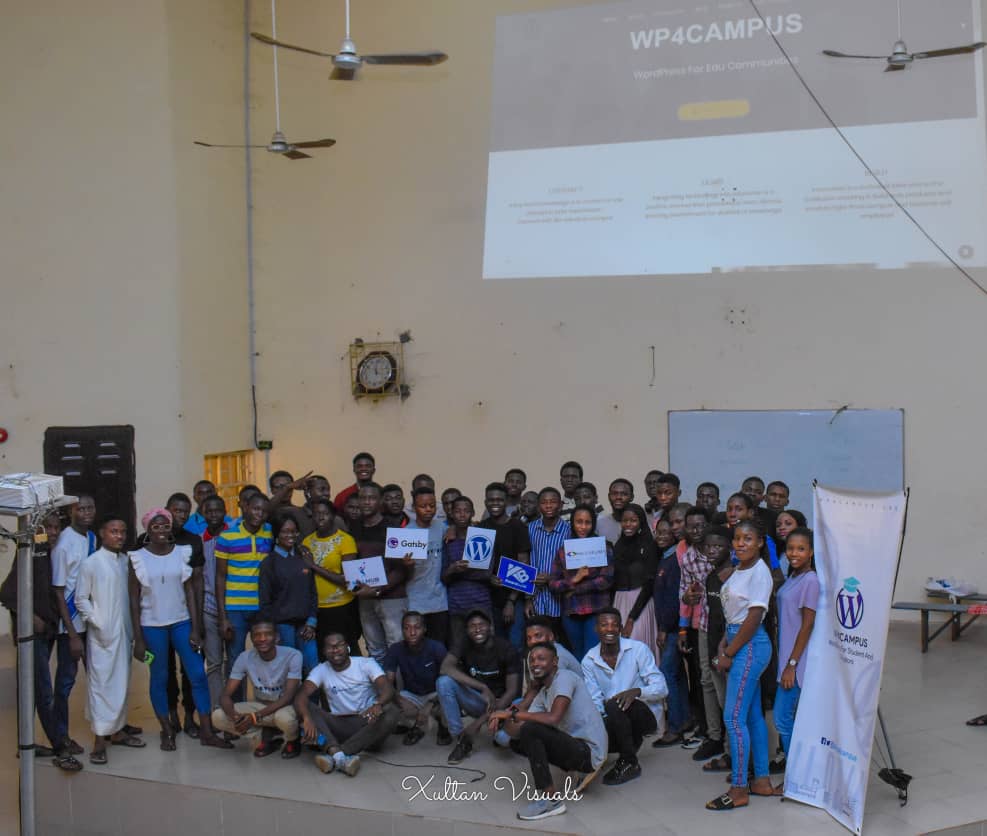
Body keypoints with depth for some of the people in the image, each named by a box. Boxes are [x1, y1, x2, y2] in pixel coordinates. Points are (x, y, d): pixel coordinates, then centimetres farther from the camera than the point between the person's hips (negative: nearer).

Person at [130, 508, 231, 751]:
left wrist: (195, 628, -2)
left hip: (181, 622, 2)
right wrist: (138, 638, -3)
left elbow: (190, 591, 3)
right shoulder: (138, 558, -4)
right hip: (152, 625, -1)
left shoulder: (182, 553, 1)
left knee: (198, 674, -2)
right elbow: (134, 599, -1)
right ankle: (167, 731, 22)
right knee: (159, 678, 7)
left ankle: (206, 731, 6)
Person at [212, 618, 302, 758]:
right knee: (218, 717, -18)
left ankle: (292, 741, -3)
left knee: (284, 717, -40)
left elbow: (289, 696, -26)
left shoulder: (292, 655, -23)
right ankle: (264, 736, 1)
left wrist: (256, 717, -36)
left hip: (287, 706, -3)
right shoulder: (245, 658, -13)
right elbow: (225, 695, -14)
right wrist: (234, 715, -37)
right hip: (260, 705, 4)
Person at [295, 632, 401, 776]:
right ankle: (338, 754, -46)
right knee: (306, 708, -21)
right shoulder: (321, 670, 2)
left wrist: (378, 705, -41)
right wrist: (307, 717, -37)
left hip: (367, 722, -1)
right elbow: (301, 695, -14)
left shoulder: (366, 663, -2)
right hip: (338, 725, 1)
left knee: (392, 712, -31)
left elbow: (387, 689, -17)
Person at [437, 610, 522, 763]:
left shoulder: (506, 649, -15)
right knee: (444, 682, -27)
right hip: (475, 700, 2)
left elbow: (512, 690, -18)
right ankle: (462, 741, -15)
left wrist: (480, 721, -27)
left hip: (500, 703, -2)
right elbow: (445, 668, -28)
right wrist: (483, 688, -35)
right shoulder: (462, 643, -11)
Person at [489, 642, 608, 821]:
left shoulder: (564, 677, -11)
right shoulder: (542, 694, 14)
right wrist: (503, 719, -12)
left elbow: (553, 719, -26)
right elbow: (518, 731, 9)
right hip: (573, 746, 9)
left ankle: (551, 800, -15)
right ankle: (575, 770, 11)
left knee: (531, 729, -23)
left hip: (589, 752, -9)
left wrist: (512, 713, -20)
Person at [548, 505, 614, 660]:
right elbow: (552, 585, 6)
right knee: (577, 659, 7)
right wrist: (574, 580, -11)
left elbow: (607, 580, -7)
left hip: (596, 612, -3)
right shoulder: (563, 550, 10)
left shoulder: (603, 547, 3)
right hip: (571, 613, 3)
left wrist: (575, 589, -6)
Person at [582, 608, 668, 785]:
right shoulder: (589, 661, -1)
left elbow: (661, 689, -13)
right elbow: (595, 700, -3)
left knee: (615, 705, -33)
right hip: (610, 719, 3)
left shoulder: (638, 649, -11)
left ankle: (630, 763, -12)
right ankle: (631, 743, 6)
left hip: (646, 714, -3)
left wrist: (636, 691, -32)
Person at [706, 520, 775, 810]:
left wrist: (728, 653, -15)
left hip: (750, 646, -9)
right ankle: (762, 780, 22)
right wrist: (724, 644, 3)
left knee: (734, 716, -8)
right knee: (752, 715, 14)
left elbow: (753, 618, -18)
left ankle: (738, 790, -2)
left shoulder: (759, 572, -14)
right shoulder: (739, 570, 13)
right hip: (737, 642, 9)